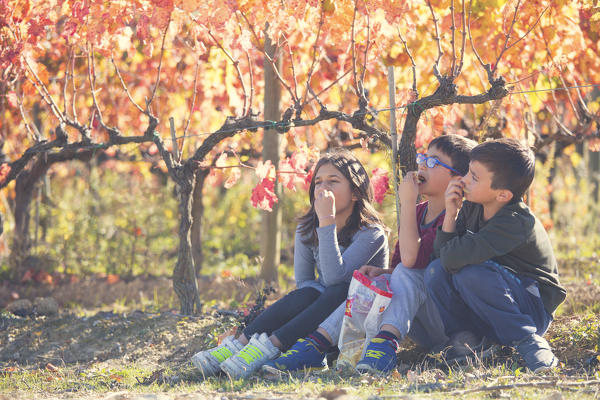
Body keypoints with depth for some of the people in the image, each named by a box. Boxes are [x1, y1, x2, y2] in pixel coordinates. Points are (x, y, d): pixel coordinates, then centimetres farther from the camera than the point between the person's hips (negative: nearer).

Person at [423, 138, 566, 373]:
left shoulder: (516, 222, -26)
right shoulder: (471, 208, -1)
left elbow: (454, 257, -35)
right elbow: (442, 254, -6)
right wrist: (451, 214, -16)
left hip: (534, 308, -7)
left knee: (470, 273, -32)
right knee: (436, 271, -14)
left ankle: (528, 341, -22)